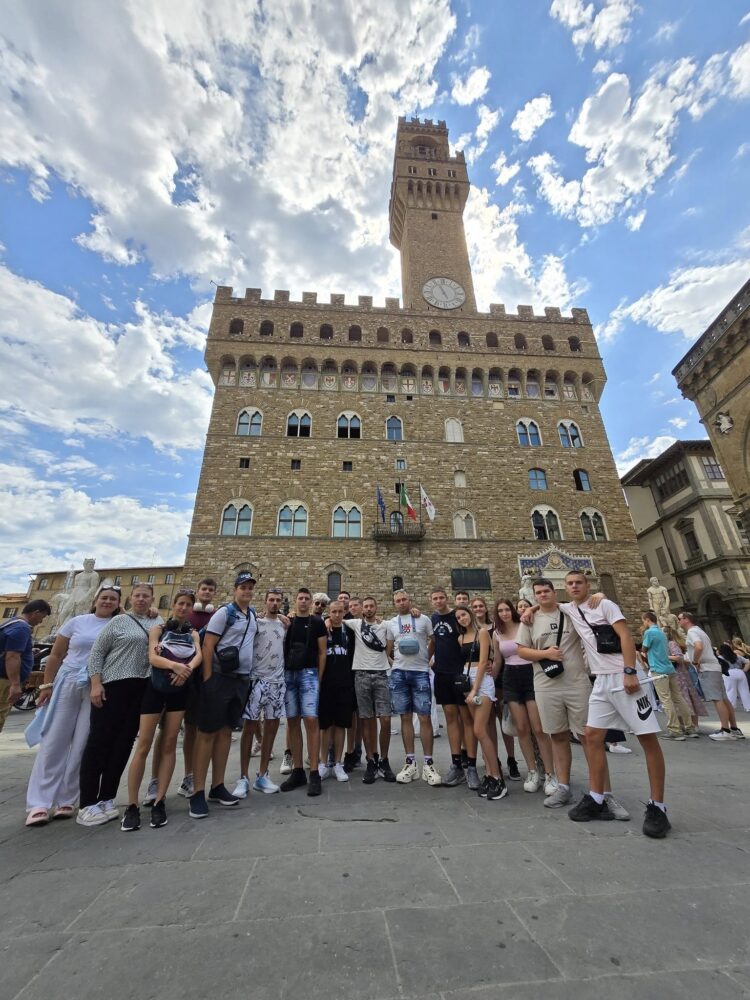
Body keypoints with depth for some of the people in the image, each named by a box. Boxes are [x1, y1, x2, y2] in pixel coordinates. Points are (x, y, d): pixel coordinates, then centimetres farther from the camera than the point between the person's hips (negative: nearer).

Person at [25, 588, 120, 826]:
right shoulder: (76, 622, 5)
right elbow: (55, 655, 8)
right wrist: (47, 685, 3)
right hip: (67, 684, 1)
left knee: (82, 745, 5)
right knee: (53, 742, 4)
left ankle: (66, 800, 19)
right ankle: (39, 804, 15)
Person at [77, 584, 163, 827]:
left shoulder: (159, 622, 11)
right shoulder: (118, 621, -1)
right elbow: (96, 652, -2)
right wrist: (96, 683, -10)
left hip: (142, 689, 4)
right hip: (113, 686, -4)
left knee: (123, 744, 8)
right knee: (99, 742, 0)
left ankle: (107, 799, 19)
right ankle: (86, 804, 10)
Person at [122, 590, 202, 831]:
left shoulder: (193, 634, 8)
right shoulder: (158, 629, 0)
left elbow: (198, 656, -7)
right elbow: (153, 658, -13)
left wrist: (187, 669, -28)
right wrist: (176, 666, -30)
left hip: (180, 691, 2)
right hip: (155, 689, -2)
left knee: (169, 745, 6)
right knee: (143, 745, -1)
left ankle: (159, 802, 15)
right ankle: (132, 805, 10)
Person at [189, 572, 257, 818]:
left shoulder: (253, 614, 10)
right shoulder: (224, 613, -10)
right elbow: (207, 646, -12)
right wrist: (207, 678, -15)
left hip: (242, 679, 7)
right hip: (220, 678, -7)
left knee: (226, 731, 13)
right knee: (207, 732, 1)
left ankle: (217, 787, 23)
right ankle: (198, 792, 11)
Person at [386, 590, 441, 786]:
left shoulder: (423, 619, 1)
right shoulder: (391, 623, 9)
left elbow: (433, 642, 7)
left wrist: (425, 659, 5)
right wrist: (398, 660, 3)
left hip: (420, 673, -2)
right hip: (399, 673, 3)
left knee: (425, 718, -1)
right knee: (406, 718, 8)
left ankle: (428, 764, 10)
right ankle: (410, 763, 17)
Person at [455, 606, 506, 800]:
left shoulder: (482, 632, -5)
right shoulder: (461, 638, 13)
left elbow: (483, 661, -11)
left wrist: (475, 690, -15)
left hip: (483, 680, -6)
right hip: (467, 679, 6)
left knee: (480, 731, -11)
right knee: (479, 731, 7)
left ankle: (498, 779, -1)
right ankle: (489, 774, 15)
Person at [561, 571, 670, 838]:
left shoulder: (604, 604, -3)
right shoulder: (569, 609, 11)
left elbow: (625, 636, -11)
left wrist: (630, 672, -19)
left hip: (623, 677, -5)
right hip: (601, 681, 6)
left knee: (648, 737, -4)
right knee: (592, 735, 3)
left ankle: (657, 807, 8)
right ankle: (597, 800, 12)